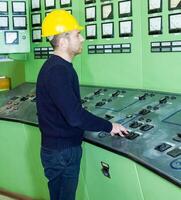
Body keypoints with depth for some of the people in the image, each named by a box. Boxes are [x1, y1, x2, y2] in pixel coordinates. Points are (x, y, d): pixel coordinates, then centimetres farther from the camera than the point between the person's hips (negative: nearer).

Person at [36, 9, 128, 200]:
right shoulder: (56, 72, -24)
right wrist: (109, 126, -17)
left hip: (67, 147, 9)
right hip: (61, 153, -9)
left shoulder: (61, 66, 9)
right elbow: (75, 116, -28)